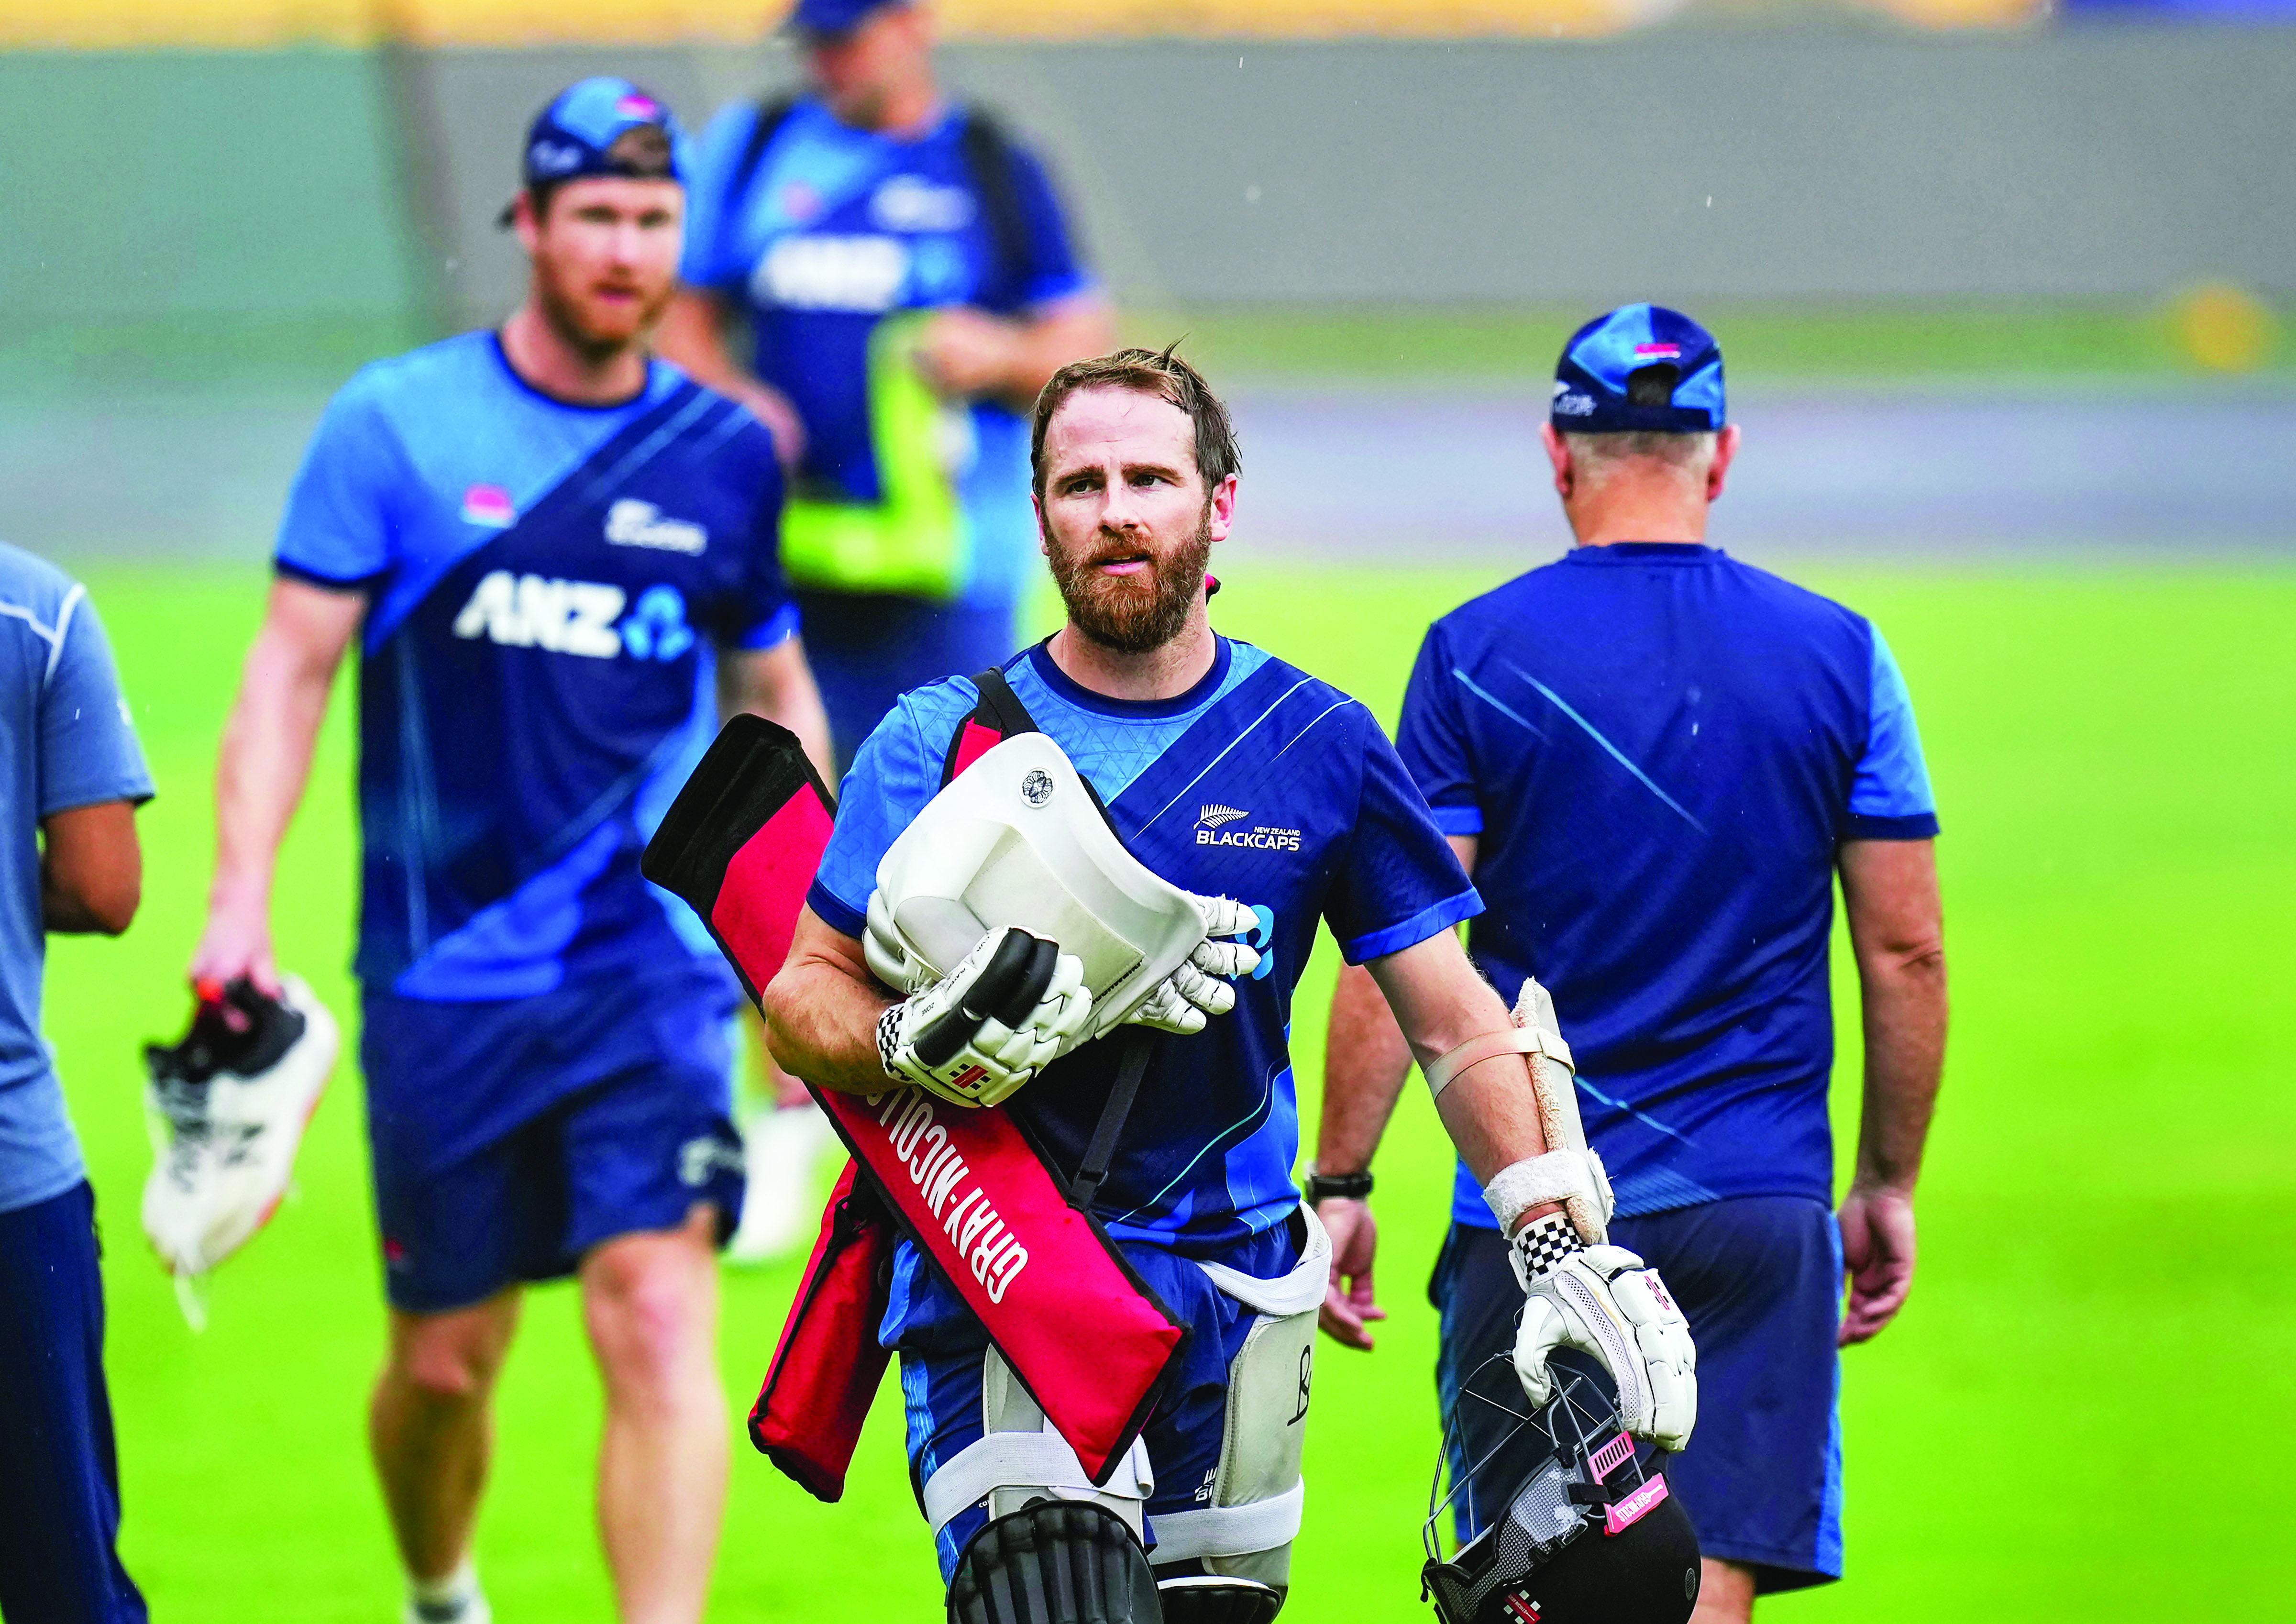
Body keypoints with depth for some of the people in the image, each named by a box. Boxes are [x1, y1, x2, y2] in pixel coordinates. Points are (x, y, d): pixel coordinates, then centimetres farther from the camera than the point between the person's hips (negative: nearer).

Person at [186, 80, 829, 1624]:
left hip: (654, 970, 0)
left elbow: (774, 692, 17)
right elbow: (291, 667, -2)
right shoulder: (396, 425, -1)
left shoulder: (729, 457, 5)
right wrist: (239, 900, -12)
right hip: (444, 974, 0)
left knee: (660, 1321, -17)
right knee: (446, 1358, 9)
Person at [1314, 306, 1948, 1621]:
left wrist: (1341, 1183, 1)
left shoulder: (1478, 653, -2)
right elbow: (1907, 952, 3)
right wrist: (1890, 1185, 13)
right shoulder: (1837, 654, 2)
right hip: (1759, 1208, 1)